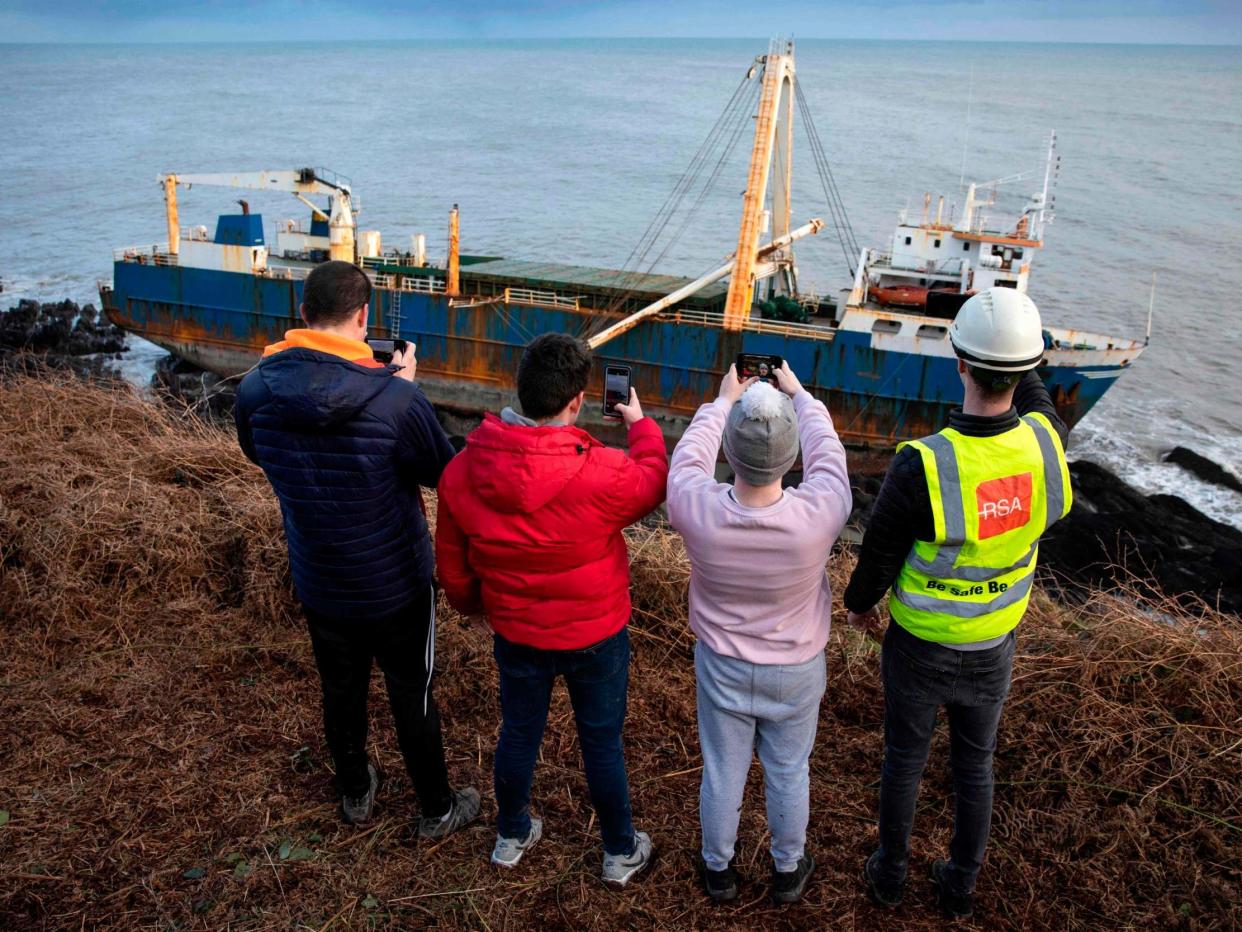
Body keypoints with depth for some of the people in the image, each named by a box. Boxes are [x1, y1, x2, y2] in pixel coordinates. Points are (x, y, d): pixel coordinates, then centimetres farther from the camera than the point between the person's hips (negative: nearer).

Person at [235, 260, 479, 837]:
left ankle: (355, 794, 48)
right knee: (412, 698, 17)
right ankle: (437, 810, 36)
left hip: (318, 584, 4)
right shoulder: (395, 398, -28)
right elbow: (444, 473, -12)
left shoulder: (255, 391, -15)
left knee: (341, 691, 25)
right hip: (396, 585, -3)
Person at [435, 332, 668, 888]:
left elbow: (452, 565, -2)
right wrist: (641, 424, 10)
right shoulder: (602, 473, -31)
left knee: (518, 733, 24)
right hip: (595, 635, -3)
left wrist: (472, 605, 18)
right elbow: (654, 482, -6)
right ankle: (621, 853, 40)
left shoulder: (461, 472, -18)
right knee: (602, 742, 18)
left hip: (515, 634, 3)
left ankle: (511, 837, 48)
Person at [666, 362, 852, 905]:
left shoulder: (696, 511, -33)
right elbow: (826, 448, -11)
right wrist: (798, 394, 6)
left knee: (722, 771, 21)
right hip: (797, 669, 0)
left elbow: (689, 455, -9)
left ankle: (718, 869, 46)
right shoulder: (820, 514, -33)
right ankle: (788, 870, 47)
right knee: (789, 773, 23)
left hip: (722, 665, 0)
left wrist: (724, 400, 6)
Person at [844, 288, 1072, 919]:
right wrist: (1014, 357, 6)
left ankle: (889, 873, 43)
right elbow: (1037, 403, 7)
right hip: (992, 647, 3)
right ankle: (960, 885, 44)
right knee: (974, 764, 24)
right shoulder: (1046, 445, -21)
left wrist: (859, 603, 2)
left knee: (904, 757, 20)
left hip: (920, 646, -3)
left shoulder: (921, 466, -34)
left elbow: (879, 554, -18)